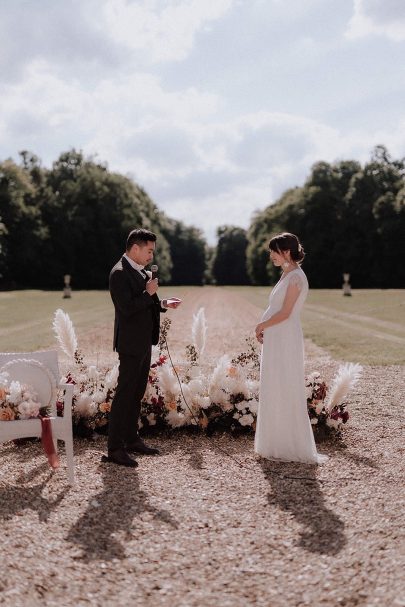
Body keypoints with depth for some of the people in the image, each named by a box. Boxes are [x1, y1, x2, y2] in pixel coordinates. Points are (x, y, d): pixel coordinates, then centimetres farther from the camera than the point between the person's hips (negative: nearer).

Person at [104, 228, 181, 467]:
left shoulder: (140, 272, 14)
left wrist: (163, 303, 6)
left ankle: (132, 439, 27)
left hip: (144, 342, 10)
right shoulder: (120, 273, -15)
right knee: (125, 394, -6)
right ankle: (115, 448, 0)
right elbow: (127, 308, -23)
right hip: (131, 344, -10)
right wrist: (148, 293, -17)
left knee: (137, 393, 16)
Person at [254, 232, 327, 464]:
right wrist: (264, 328, 5)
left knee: (285, 393, -2)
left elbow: (285, 313, -18)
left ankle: (295, 447, 8)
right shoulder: (287, 275, 15)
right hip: (276, 340, 9)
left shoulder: (296, 277, -14)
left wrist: (262, 325, -5)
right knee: (275, 392, 13)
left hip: (286, 341, -9)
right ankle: (277, 444, 21)